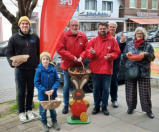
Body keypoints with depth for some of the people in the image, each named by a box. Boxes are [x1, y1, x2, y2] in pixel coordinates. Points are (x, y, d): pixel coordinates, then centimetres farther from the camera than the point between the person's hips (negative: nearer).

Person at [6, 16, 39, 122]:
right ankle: (21, 112, 21)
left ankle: (29, 110, 28)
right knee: (21, 91, 7)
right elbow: (9, 53, 1)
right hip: (20, 69, -2)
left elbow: (39, 52, 9)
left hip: (33, 69, 2)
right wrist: (12, 62, -17)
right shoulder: (14, 38, -1)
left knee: (31, 90, 12)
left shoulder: (35, 37, 5)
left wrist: (38, 64, 1)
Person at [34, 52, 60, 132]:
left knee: (53, 108, 16)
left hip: (52, 93, 2)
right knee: (43, 109, 10)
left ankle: (54, 121, 35)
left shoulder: (53, 69, -7)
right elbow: (36, 83, -12)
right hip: (42, 95, -2)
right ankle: (44, 123, 30)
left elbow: (57, 80, -2)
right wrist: (45, 91, -18)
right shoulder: (39, 70, -13)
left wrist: (53, 89, -16)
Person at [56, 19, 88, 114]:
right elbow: (60, 49, -12)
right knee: (66, 86, 7)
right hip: (67, 65, -2)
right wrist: (72, 57, -15)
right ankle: (66, 105, 21)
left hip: (79, 65, 2)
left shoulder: (83, 36, 3)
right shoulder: (64, 36, -5)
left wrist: (81, 56, -16)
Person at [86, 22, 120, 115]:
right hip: (95, 69, 1)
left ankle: (104, 107, 22)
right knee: (96, 88, 11)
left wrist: (110, 56, -16)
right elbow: (87, 52, 4)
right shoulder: (93, 40, 4)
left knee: (106, 89, 7)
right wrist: (91, 53, -18)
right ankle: (96, 106, 25)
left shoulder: (112, 40, 2)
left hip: (107, 69, -1)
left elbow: (117, 52, 2)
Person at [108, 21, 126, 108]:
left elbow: (121, 51, 0)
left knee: (114, 81, 11)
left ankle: (114, 99, 24)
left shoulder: (119, 38, 10)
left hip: (115, 63, 2)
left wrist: (122, 42, -13)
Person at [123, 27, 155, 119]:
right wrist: (127, 54, -9)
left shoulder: (148, 45, 6)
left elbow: (152, 57, 4)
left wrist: (146, 54, -15)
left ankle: (148, 110, 15)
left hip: (143, 72, -1)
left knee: (145, 91, 1)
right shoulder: (129, 44, 10)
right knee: (130, 90, 7)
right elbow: (124, 55, 14)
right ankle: (131, 107, 25)